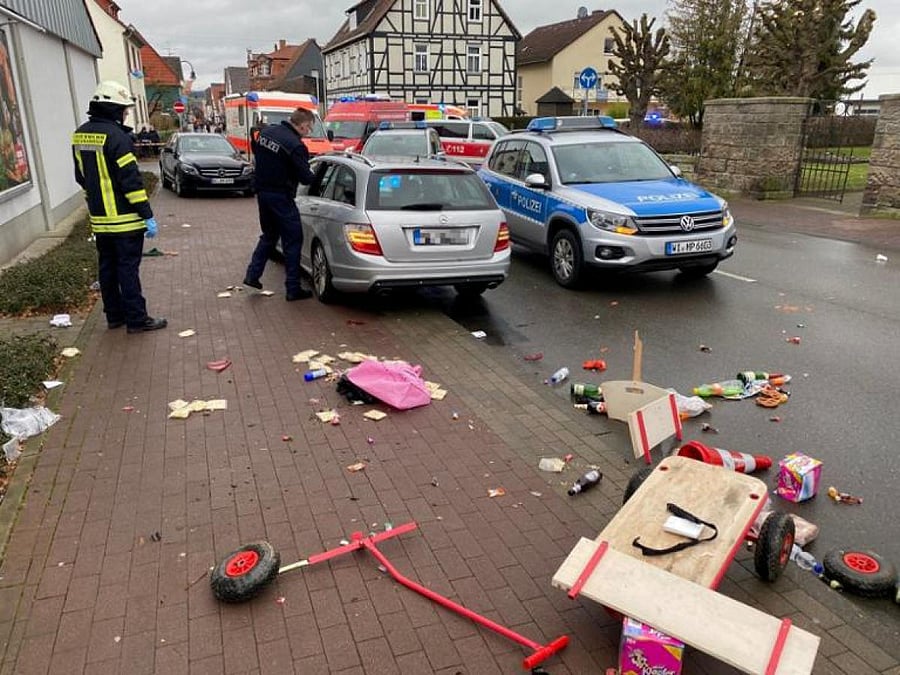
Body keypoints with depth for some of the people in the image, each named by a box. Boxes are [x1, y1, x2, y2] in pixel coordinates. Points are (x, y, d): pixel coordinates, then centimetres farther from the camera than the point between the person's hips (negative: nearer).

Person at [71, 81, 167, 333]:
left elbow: (82, 177, 17)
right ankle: (137, 319, 3)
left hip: (99, 219, 8)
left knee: (108, 267, 14)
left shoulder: (80, 135, 10)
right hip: (124, 219, -8)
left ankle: (115, 315, 23)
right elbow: (131, 179, -19)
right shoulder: (115, 135, -16)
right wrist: (147, 215, -16)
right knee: (128, 269, -3)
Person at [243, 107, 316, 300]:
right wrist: (318, 177, 1)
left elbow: (255, 149, 20)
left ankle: (252, 275, 23)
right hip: (281, 197, -8)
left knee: (269, 235, 24)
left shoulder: (266, 131, 4)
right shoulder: (295, 146, -21)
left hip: (262, 192, 8)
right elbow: (305, 177, -19)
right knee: (292, 241, 2)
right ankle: (293, 289, 4)